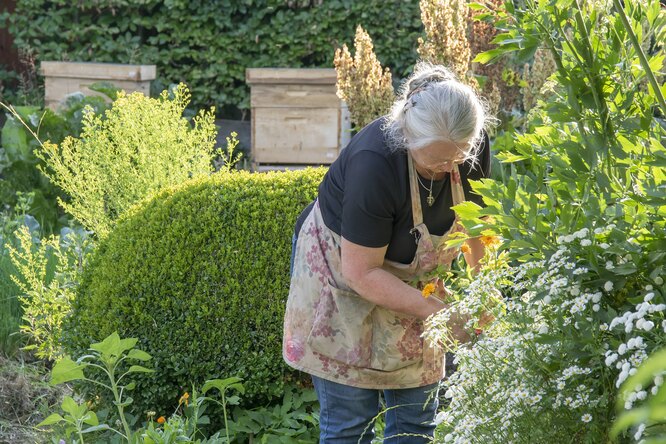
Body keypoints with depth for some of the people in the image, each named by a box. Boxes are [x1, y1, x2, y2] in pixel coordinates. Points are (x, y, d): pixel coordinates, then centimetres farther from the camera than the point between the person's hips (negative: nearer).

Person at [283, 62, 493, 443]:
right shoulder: (374, 164, -36)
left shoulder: (472, 146, -19)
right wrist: (438, 312, -31)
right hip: (343, 266, -5)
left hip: (410, 278, 5)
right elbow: (362, 272, -29)